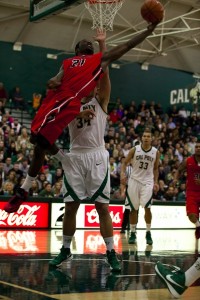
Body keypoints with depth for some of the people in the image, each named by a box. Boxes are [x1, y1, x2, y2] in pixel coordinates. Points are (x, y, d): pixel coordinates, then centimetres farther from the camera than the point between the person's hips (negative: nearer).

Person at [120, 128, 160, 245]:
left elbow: (155, 168, 12)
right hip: (134, 180, 0)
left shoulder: (156, 152, 1)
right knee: (134, 209, 5)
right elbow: (125, 162, 5)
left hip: (147, 182, 0)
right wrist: (123, 173, -12)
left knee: (147, 207, -14)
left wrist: (156, 182, 4)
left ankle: (148, 233, 1)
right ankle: (133, 234, 18)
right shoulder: (134, 150, -3)